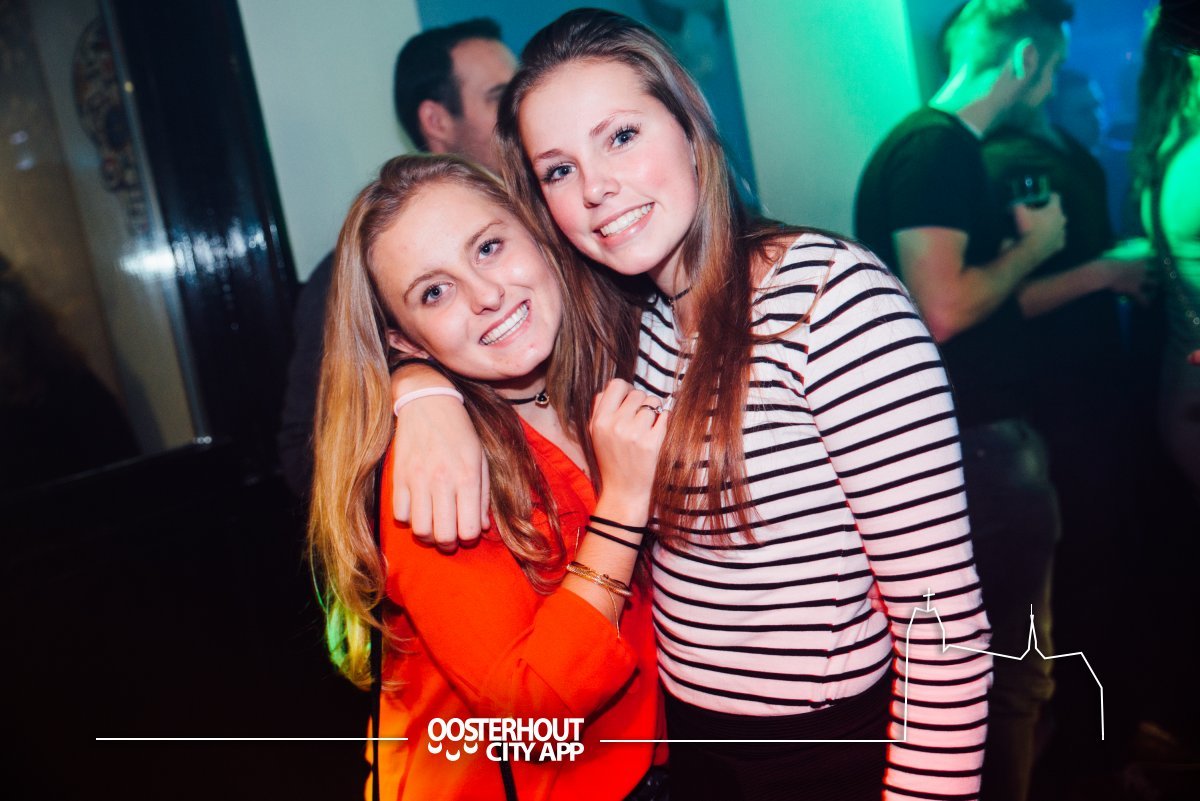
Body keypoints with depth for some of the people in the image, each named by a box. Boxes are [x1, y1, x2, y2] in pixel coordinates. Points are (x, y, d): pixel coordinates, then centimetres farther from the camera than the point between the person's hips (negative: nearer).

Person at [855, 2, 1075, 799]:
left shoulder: (949, 148, 13)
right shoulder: (936, 148, -19)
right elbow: (943, 310, -29)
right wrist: (1033, 244, -13)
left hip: (982, 435, 11)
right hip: (976, 446, -11)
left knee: (1008, 668, 25)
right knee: (1012, 675, 5)